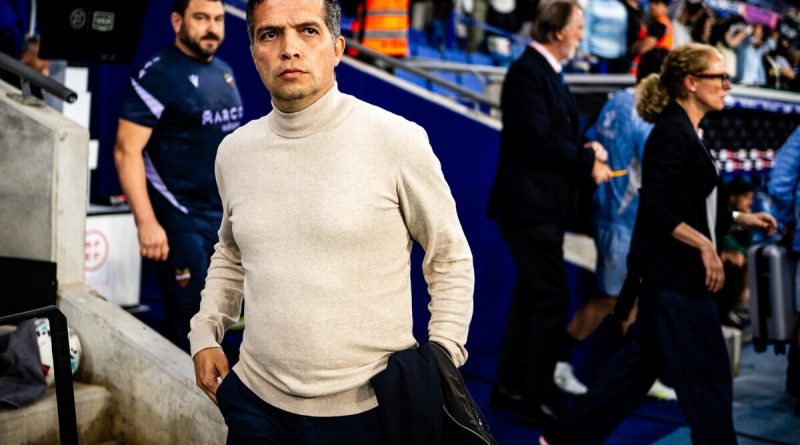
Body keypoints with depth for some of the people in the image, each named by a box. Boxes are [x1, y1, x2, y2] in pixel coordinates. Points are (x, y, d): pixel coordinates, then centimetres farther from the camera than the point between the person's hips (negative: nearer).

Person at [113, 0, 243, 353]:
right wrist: (146, 222, -22)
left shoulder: (224, 72, 11)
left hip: (223, 217, 8)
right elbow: (126, 151, -16)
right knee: (187, 322, -4)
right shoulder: (157, 75, -12)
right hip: (178, 219, -7)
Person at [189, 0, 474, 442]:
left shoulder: (398, 140, -11)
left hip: (365, 407, -3)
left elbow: (450, 260, -2)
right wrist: (205, 334, 6)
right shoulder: (234, 151, 2)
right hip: (256, 399, 4)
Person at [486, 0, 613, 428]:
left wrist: (586, 152, -2)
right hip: (529, 204, -10)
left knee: (531, 295, 16)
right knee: (552, 297, -6)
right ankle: (538, 399, 4)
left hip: (543, 205, 10)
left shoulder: (547, 72, 16)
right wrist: (588, 160, -11)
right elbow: (539, 139, -21)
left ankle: (510, 386, 27)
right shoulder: (527, 71, -15)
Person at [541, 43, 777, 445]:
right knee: (707, 377, -1)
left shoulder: (686, 133, 16)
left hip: (673, 274, 10)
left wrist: (740, 219, 15)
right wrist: (704, 245, -24)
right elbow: (656, 209, -22)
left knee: (639, 363, 15)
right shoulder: (671, 132, -15)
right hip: (673, 275, -10)